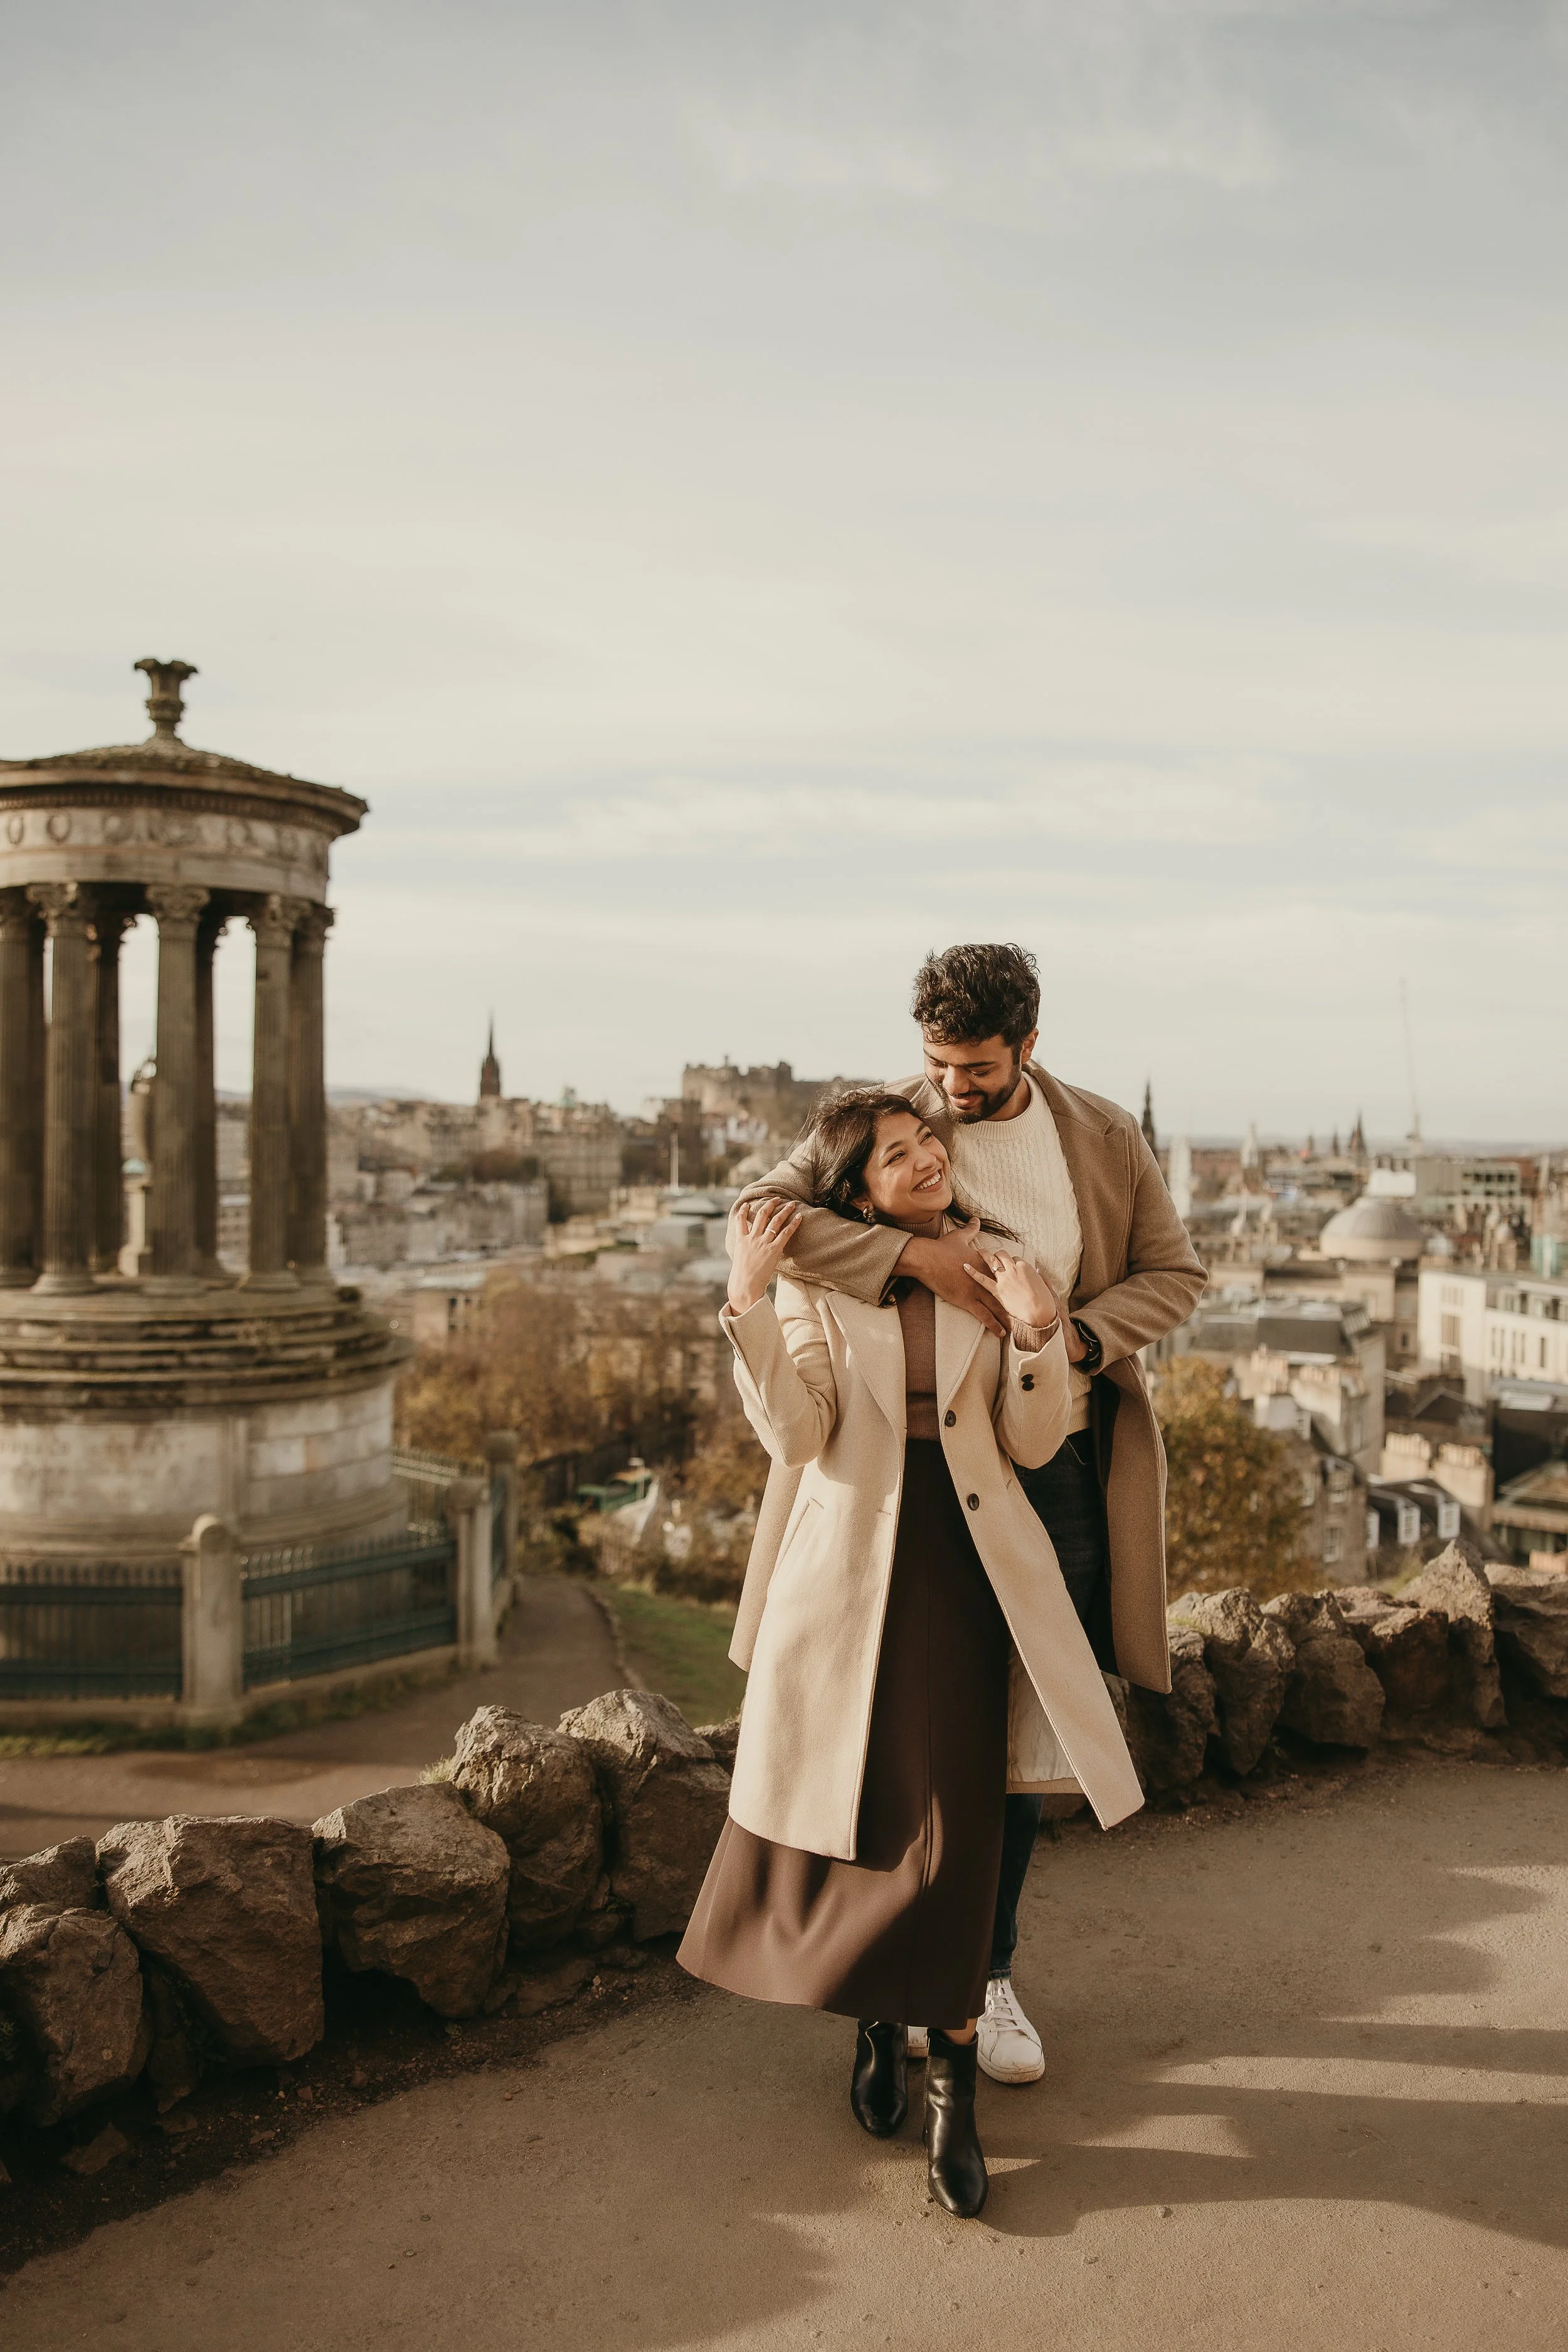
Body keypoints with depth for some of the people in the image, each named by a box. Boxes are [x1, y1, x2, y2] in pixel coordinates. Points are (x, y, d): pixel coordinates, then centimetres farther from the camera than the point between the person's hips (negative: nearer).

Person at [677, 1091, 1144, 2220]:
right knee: (857, 1811, 9)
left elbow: (1034, 1442, 1)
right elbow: (797, 1434, -11)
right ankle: (876, 2021, 35)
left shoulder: (998, 1269, 6)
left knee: (956, 1824, -3)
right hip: (852, 1565, 0)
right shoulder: (819, 1282, 3)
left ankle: (953, 2076, 14)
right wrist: (748, 1299, -18)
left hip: (968, 1570, 0)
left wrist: (1036, 1329, -15)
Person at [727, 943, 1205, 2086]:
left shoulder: (1107, 1137, 0)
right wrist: (910, 1252, -31)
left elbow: (1176, 1273, 5)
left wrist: (1078, 1335, -15)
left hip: (1053, 1461, 2)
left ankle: (989, 1971, 28)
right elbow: (759, 1215, -19)